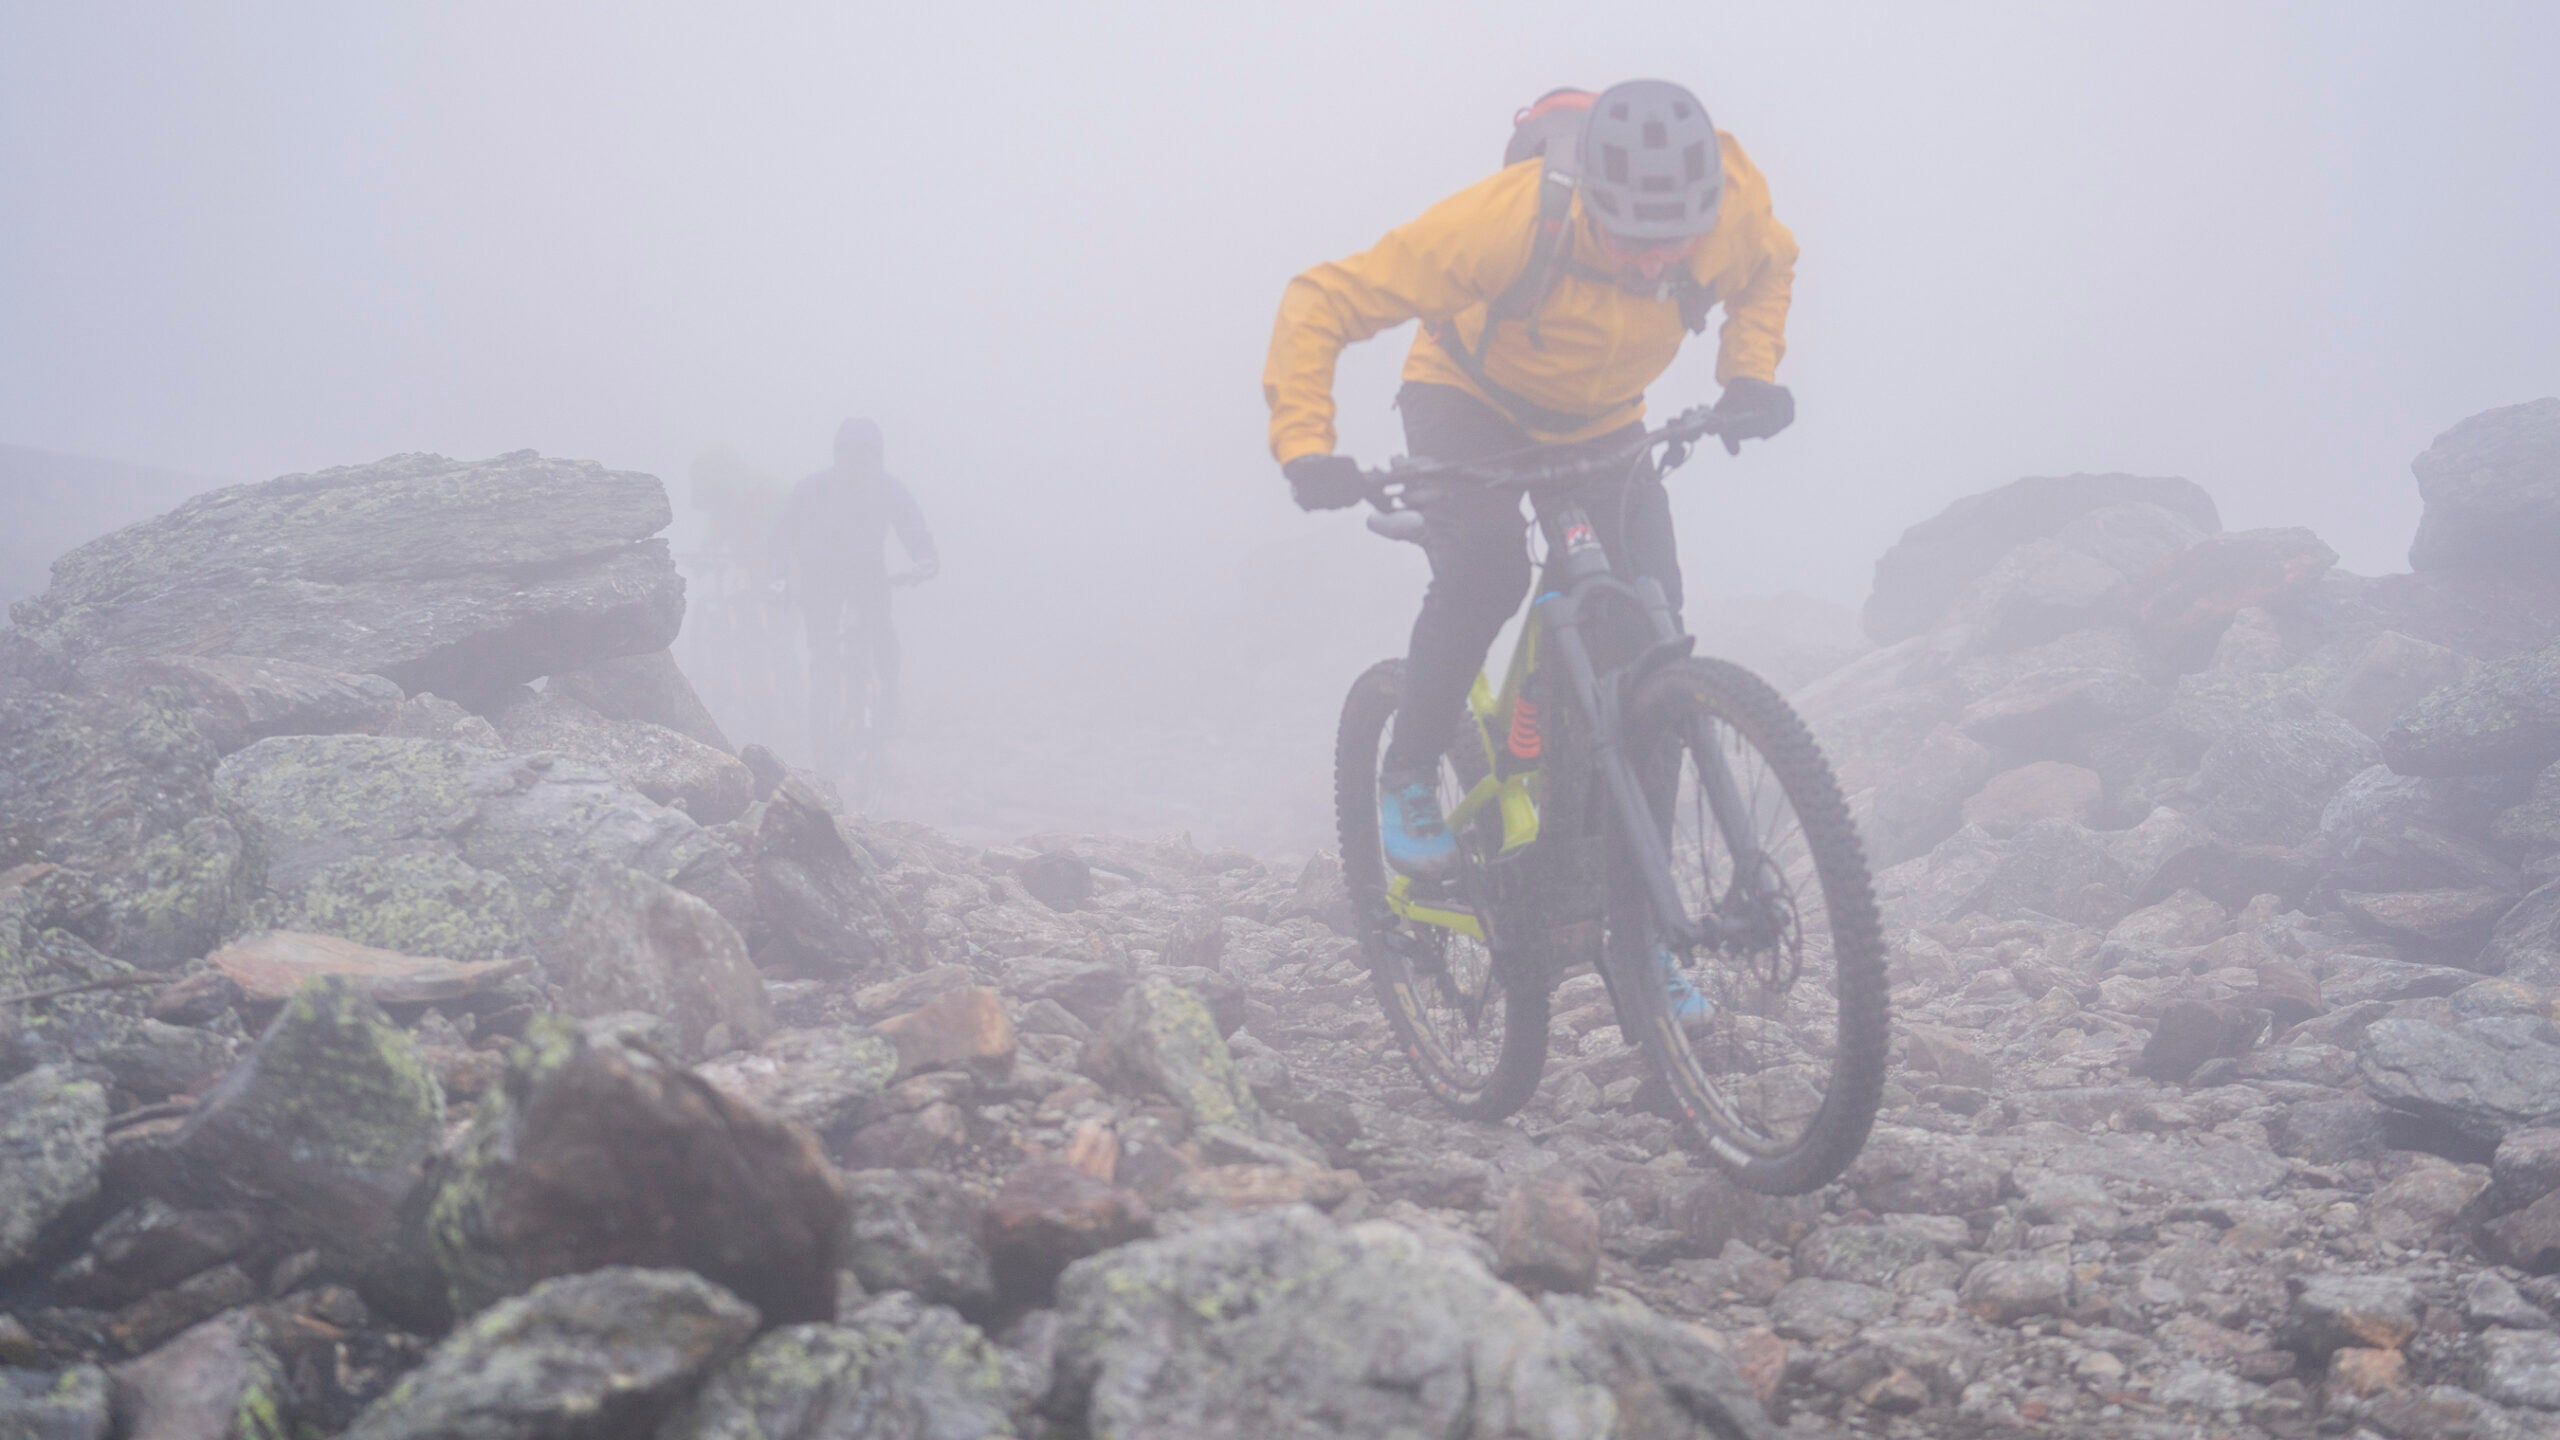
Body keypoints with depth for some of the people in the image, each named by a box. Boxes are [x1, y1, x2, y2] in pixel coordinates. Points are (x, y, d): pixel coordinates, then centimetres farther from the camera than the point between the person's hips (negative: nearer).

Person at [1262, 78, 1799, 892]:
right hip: (1472, 399, -3)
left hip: (1601, 425, 4)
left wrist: (1749, 377, -15)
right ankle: (1408, 777, -9)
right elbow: (1322, 303, -33)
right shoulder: (1508, 218, -38)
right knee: (1485, 566, -33)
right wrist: (1305, 448, -44)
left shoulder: (1729, 207, -27)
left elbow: (1769, 268, 2)